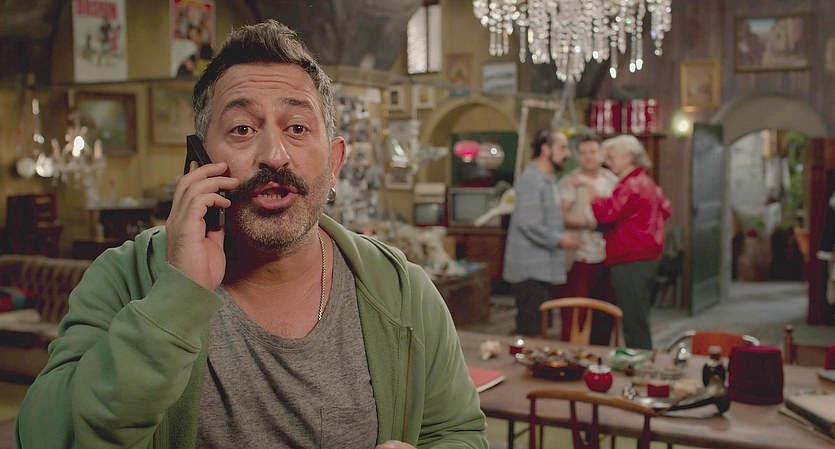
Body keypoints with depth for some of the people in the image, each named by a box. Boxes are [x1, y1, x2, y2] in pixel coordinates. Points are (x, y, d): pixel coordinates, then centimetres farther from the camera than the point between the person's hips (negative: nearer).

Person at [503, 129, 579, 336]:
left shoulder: (548, 180, 18)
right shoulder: (531, 180, -15)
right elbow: (528, 224, -22)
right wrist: (559, 239, -14)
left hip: (543, 270, 10)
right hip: (530, 271, -10)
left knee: (539, 328, 14)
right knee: (530, 330, -7)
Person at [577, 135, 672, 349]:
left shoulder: (633, 185, -15)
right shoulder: (646, 182, 18)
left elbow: (607, 213, -25)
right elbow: (666, 209, 29)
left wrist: (590, 187, -19)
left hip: (631, 263, -11)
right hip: (645, 258, 11)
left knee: (633, 322, -8)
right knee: (638, 321, 16)